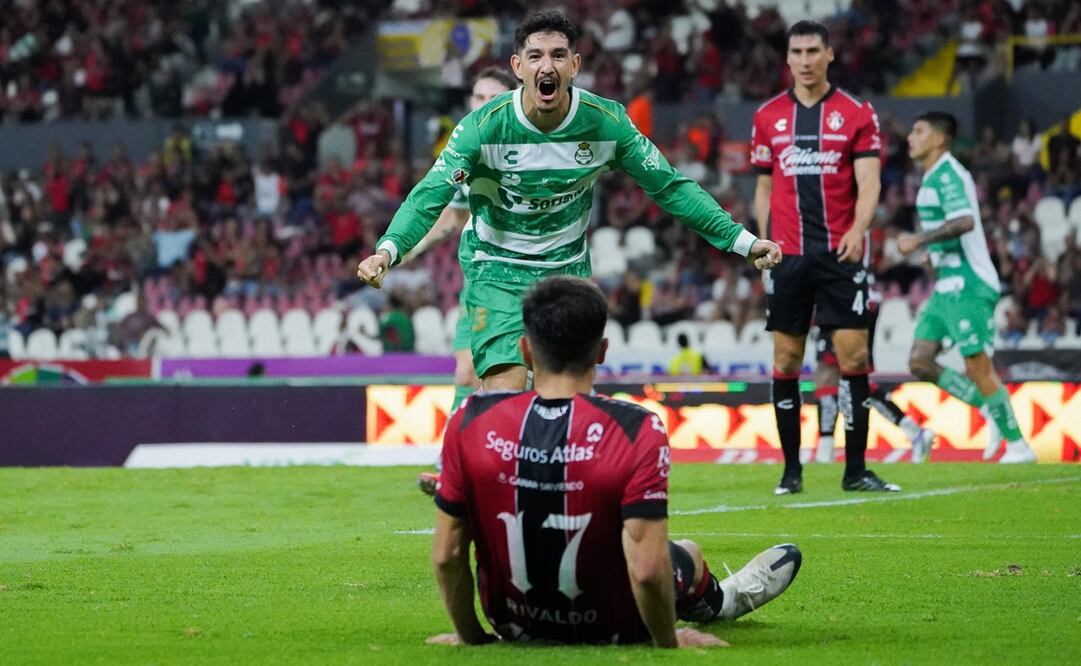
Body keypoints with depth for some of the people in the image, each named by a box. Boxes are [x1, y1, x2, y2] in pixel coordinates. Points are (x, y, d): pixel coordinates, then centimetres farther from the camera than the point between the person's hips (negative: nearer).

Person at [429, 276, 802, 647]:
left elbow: (446, 555, -13)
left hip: (514, 627, 2)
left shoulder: (471, 423, -19)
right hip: (612, 630, -2)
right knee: (687, 554, 32)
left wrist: (469, 636, 3)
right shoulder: (636, 432, -27)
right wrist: (668, 643, -11)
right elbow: (647, 570, -30)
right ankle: (721, 600, 67)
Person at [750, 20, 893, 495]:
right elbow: (763, 188, 15)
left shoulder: (857, 114, 2)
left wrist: (858, 229, -22)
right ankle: (791, 469, 9)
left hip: (841, 254, -2)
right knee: (786, 359, 1)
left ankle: (855, 470, -1)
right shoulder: (768, 117, 10)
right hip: (788, 255, 2)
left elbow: (868, 183, -5)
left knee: (854, 356, -6)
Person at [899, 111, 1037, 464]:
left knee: (977, 368, -8)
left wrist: (919, 240, -26)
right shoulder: (933, 177, 17)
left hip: (967, 286, -10)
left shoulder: (948, 173, -13)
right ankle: (994, 412, 10)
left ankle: (1018, 445, 2)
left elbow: (965, 221, -27)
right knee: (920, 362, 2)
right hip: (947, 286, 10)